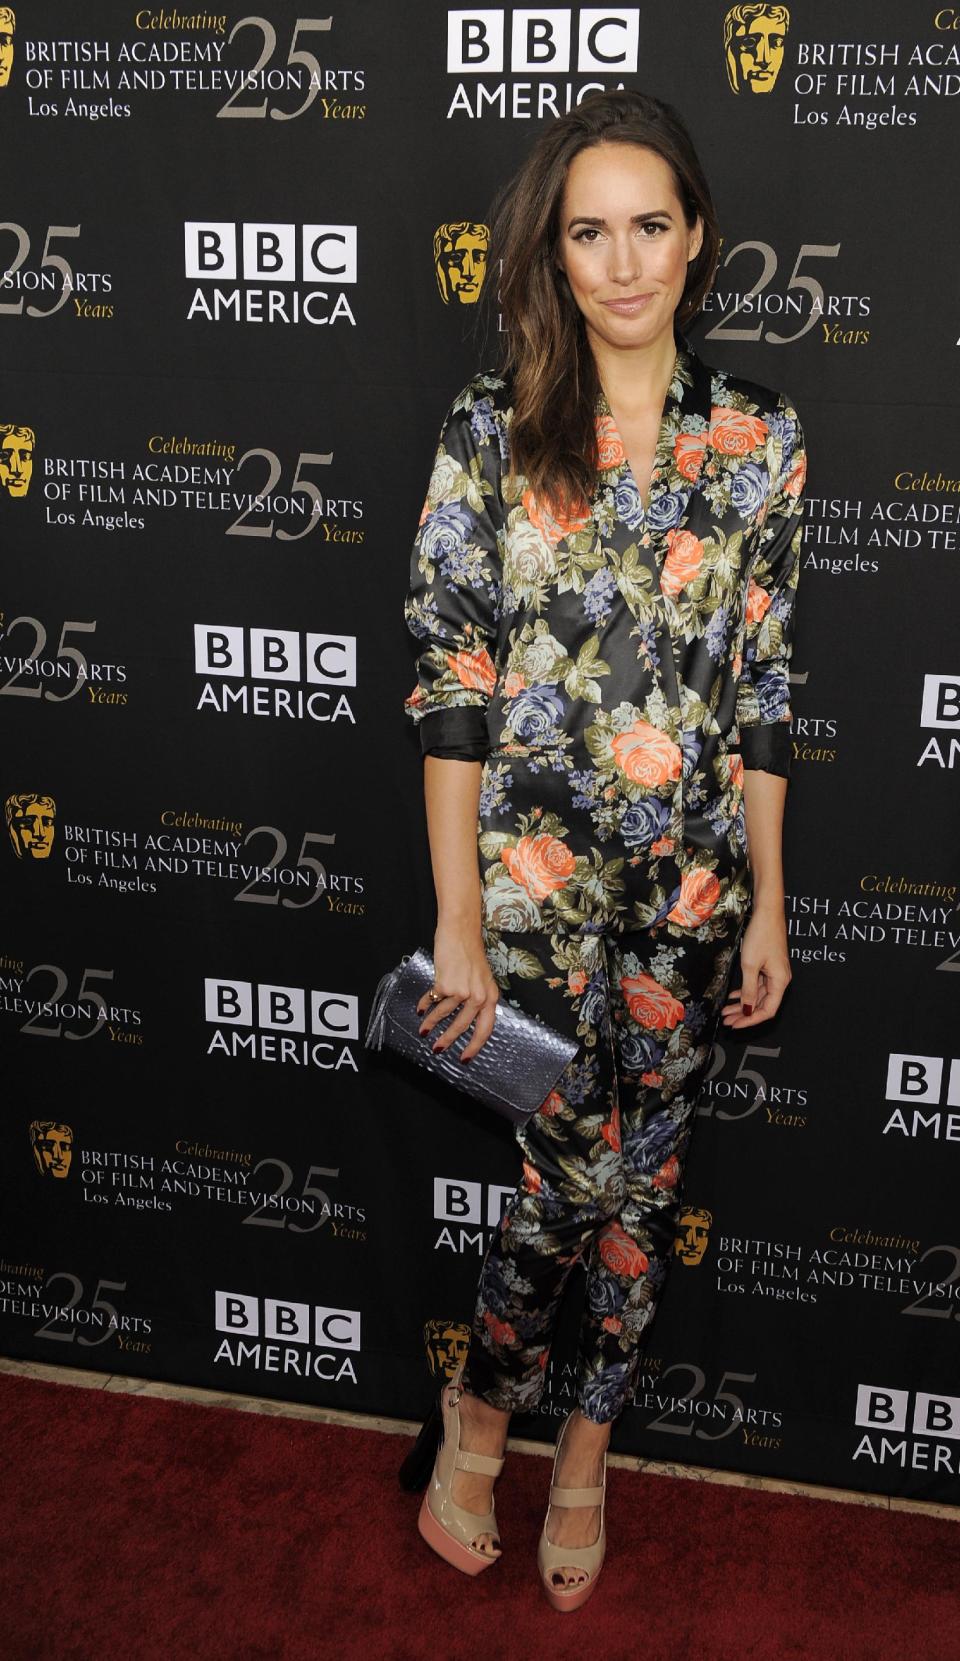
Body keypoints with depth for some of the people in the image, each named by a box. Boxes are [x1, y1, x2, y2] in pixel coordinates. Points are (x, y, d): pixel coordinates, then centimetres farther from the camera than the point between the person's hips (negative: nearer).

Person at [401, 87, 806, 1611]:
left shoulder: (759, 436, 1)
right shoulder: (493, 430, -6)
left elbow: (764, 685, 5)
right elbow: (449, 685, -7)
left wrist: (768, 903, 5)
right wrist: (457, 923, -9)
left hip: (693, 883, 3)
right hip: (533, 873, -2)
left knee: (646, 1176, 12)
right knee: (574, 1171, 1)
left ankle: (588, 1445, 36)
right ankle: (481, 1409, 31)